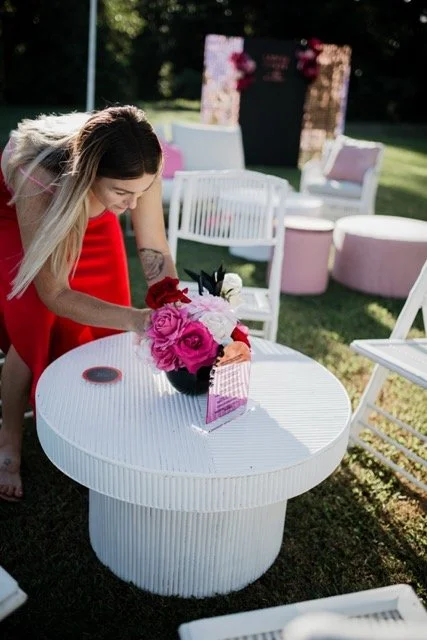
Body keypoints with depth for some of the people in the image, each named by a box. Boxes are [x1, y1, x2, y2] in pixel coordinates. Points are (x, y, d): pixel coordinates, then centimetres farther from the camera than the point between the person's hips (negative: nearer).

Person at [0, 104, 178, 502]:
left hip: (89, 214, 4)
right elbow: (54, 294, -39)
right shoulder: (37, 178, -45)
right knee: (34, 327, -15)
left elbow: (155, 253, -24)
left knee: (104, 327, -3)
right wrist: (134, 319, -51)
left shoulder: (136, 169, -37)